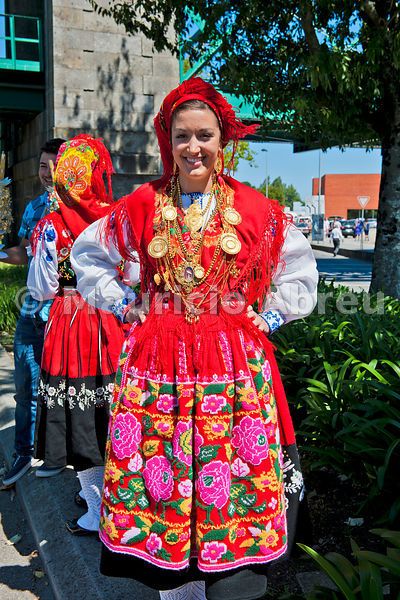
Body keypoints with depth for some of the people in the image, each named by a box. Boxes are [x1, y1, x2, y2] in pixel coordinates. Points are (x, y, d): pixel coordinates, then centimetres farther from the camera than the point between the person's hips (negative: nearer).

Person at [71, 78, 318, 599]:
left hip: (235, 367, 0)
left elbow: (300, 273, 14)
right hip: (157, 365, 1)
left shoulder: (255, 209, 2)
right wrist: (123, 305, 9)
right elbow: (87, 254, 18)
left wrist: (268, 317, 4)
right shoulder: (142, 206, 4)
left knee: (231, 484, 4)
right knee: (162, 478, 6)